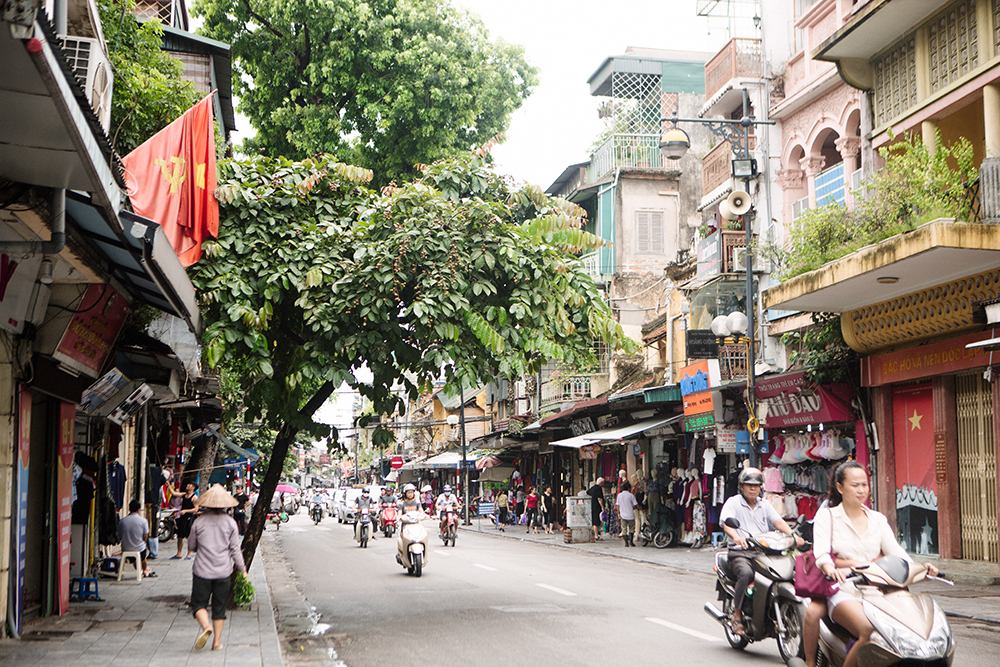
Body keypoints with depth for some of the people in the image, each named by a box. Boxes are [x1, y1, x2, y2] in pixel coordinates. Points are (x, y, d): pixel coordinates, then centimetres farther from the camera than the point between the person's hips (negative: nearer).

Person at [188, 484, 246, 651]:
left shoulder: (199, 521, -5)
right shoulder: (230, 523, -3)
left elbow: (192, 545, 6)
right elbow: (235, 549, -1)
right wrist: (241, 568, 10)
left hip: (202, 570, -1)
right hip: (223, 572, 1)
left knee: (199, 603, 7)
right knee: (219, 607, 11)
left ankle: (206, 626, -20)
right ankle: (217, 641, 11)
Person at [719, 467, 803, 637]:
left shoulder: (764, 505, 22)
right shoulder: (732, 502, 7)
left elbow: (778, 521, 7)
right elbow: (726, 524, -11)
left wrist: (792, 535, -14)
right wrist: (736, 537, -33)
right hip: (740, 553, -4)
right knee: (746, 573, -35)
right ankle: (737, 615, -20)